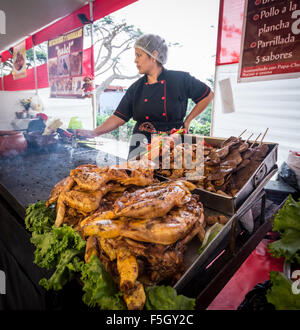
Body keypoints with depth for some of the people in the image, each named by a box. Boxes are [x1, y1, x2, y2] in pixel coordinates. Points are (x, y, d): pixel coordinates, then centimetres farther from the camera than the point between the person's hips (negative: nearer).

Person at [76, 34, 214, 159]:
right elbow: (118, 118, 2)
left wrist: (187, 121, 3)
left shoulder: (180, 79, -3)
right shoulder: (136, 88, 5)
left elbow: (208, 95, 7)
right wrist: (94, 132, -12)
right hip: (141, 146, 3)